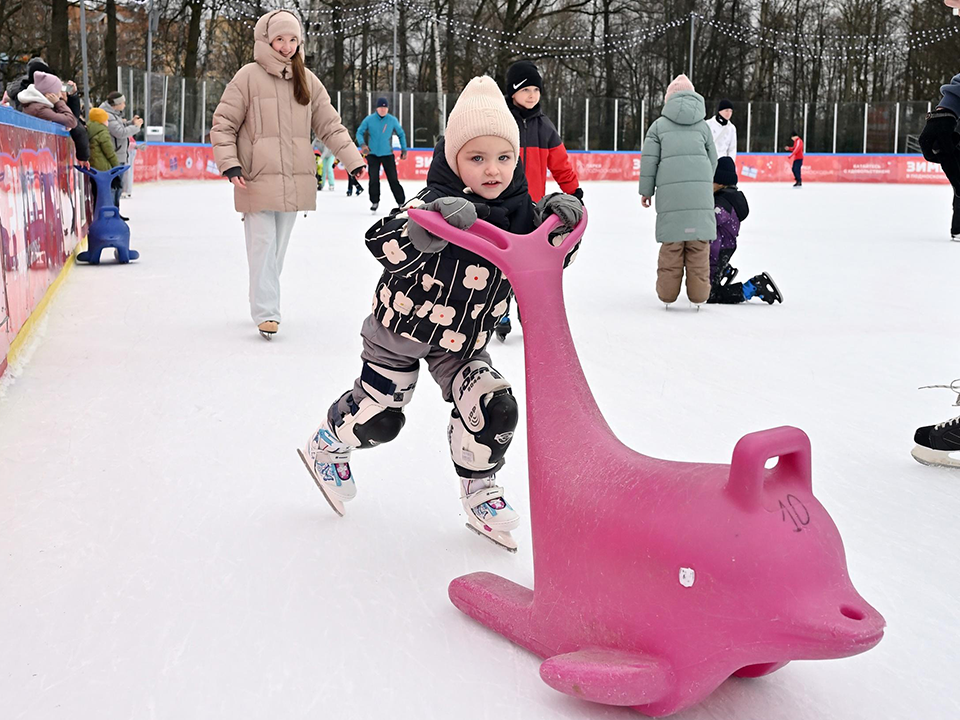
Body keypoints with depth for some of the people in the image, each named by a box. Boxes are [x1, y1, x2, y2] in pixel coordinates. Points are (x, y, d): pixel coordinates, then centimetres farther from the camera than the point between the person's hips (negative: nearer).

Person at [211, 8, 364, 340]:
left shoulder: (307, 80, 9)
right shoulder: (249, 76, -3)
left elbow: (330, 125, 12)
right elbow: (223, 125, -1)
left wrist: (353, 159, 3)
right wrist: (229, 163, -12)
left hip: (294, 181, 4)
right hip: (257, 179, -4)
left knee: (278, 248, 10)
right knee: (263, 246, -7)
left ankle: (264, 303, 21)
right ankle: (266, 313, -5)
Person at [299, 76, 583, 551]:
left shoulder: (518, 209, -11)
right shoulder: (437, 202, -29)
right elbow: (384, 245, -41)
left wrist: (557, 218, -23)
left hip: (464, 338, 4)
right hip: (403, 324, -4)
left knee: (493, 408, -9)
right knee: (378, 415, 6)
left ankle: (479, 490, 16)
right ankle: (329, 443, 40)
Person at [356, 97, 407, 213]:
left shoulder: (393, 120, -3)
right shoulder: (369, 119, -5)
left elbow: (401, 134, 10)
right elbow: (359, 132, 0)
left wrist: (404, 149, 5)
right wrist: (362, 144, -18)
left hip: (388, 155, 0)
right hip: (373, 155, 0)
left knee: (393, 179, -1)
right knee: (374, 180, -3)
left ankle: (401, 202, 8)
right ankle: (374, 202, 14)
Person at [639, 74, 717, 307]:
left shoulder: (659, 125, 11)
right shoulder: (703, 126, 17)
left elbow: (649, 159, 7)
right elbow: (713, 160, 19)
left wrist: (646, 191, 14)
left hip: (670, 189, -1)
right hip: (700, 188, 1)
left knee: (671, 244, 3)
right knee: (698, 244, 3)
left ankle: (667, 292, 7)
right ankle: (698, 293, 6)